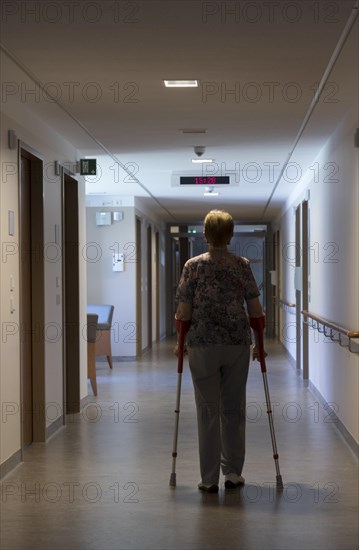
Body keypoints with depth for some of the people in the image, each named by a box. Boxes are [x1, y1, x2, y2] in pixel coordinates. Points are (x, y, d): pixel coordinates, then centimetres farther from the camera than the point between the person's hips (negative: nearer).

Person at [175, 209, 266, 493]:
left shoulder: (193, 266, -3)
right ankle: (233, 472, 16)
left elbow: (184, 312, -4)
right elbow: (255, 310, 1)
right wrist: (259, 343, 13)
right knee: (234, 410, 12)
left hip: (202, 345, -1)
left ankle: (210, 478, 7)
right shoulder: (242, 265, 1)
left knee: (208, 412, 5)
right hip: (238, 344, 1)